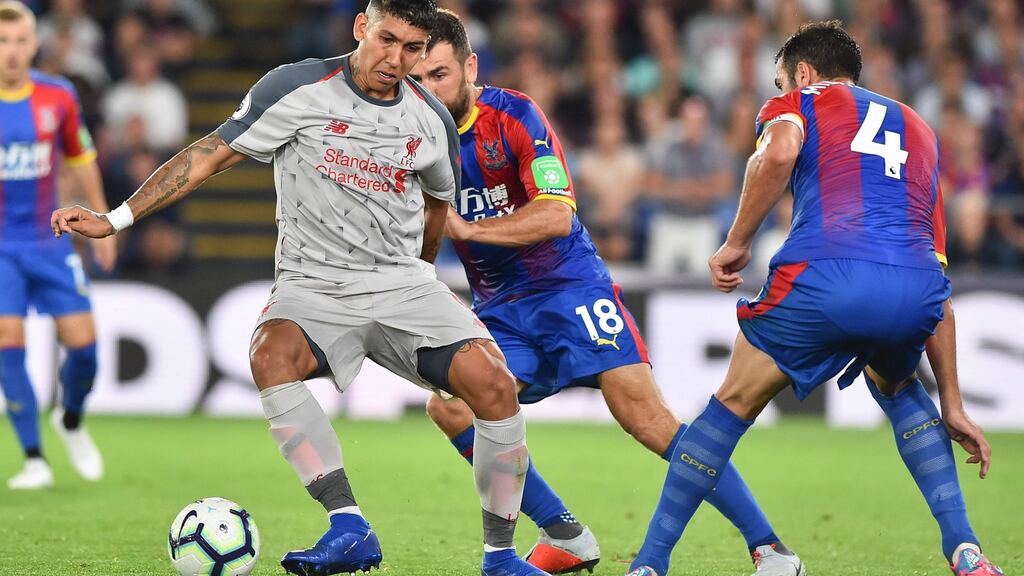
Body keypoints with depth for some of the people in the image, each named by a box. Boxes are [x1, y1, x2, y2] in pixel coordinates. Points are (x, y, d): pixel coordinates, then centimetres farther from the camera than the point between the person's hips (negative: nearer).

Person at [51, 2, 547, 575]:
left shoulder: (432, 120, 5)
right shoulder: (298, 89, -7)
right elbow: (211, 155, -4)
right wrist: (115, 219, -9)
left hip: (404, 285, 3)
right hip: (312, 288, -3)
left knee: (495, 384, -20)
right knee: (271, 353, -37)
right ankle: (350, 529, -37)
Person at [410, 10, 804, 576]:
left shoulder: (514, 115, -14)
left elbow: (555, 215, -23)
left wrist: (465, 228, -28)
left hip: (568, 286, -5)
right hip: (499, 310, 5)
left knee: (645, 414, -17)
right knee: (448, 406, -18)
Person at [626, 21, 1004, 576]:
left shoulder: (799, 102, 23)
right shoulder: (917, 129, 36)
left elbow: (778, 153, -6)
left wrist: (735, 244, 5)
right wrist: (952, 406, 34)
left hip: (824, 277, -4)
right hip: (916, 288, 4)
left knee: (733, 405, 19)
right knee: (897, 390, 35)